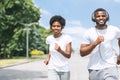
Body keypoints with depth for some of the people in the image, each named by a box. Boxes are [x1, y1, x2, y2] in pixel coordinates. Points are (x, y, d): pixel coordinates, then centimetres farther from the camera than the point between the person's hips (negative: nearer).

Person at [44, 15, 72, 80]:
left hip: (64, 69, -1)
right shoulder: (49, 38, -1)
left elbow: (68, 55, -13)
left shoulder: (67, 38, -11)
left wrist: (60, 50, -31)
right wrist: (48, 58, 0)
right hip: (52, 69, 1)